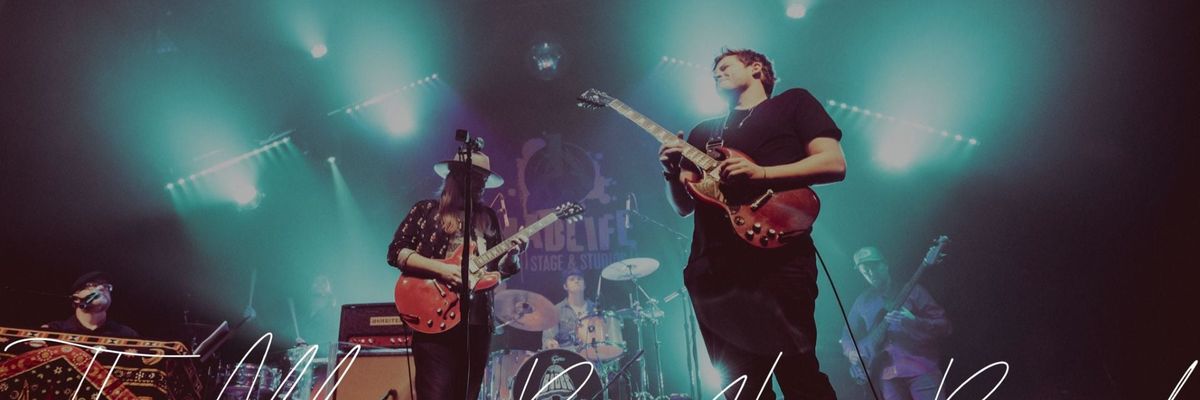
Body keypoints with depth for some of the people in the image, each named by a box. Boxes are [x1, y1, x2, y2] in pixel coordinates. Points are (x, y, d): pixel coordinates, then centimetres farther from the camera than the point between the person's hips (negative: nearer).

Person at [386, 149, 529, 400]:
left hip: (478, 322, 5)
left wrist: (513, 253, -5)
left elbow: (499, 269, 17)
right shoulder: (427, 210, 3)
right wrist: (440, 269, -15)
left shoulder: (487, 218, 16)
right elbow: (395, 252, -3)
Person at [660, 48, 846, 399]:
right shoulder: (703, 132, 25)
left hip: (778, 258, -5)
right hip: (713, 267, 5)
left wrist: (761, 173, -12)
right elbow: (683, 206, 20)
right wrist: (672, 172, -1)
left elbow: (834, 163, 0)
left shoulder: (793, 102, 14)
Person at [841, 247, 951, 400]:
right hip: (887, 374, 3)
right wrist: (852, 353, -2)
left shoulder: (912, 291, 3)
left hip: (921, 368, -3)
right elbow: (847, 334, 19)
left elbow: (944, 326, -1)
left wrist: (914, 322, -19)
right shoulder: (862, 301, 12)